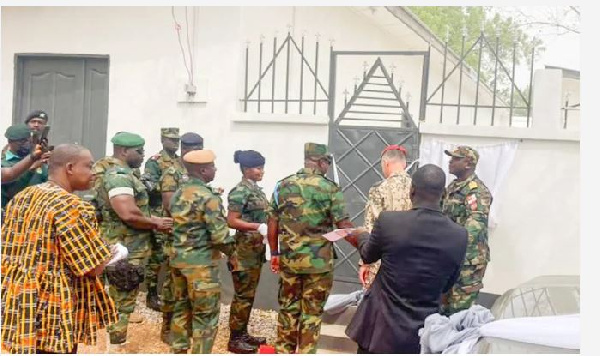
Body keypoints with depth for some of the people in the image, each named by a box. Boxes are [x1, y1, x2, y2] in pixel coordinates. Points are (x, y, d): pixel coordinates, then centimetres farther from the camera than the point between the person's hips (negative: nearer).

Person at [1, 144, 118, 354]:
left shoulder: (20, 198, 7)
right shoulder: (71, 206, -20)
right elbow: (93, 268, -19)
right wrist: (109, 254, 0)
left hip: (18, 306, 9)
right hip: (53, 312, -8)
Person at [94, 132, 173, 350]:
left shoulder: (125, 174, 13)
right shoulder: (118, 176, -20)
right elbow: (128, 214, -32)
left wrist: (154, 220, 5)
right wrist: (156, 223, -17)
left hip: (132, 248, 10)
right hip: (126, 251, -10)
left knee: (123, 298, 20)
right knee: (122, 301, -1)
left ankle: (117, 338, 32)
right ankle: (115, 347, 10)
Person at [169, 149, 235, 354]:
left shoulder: (178, 194, 9)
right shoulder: (208, 197, -17)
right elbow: (219, 235, -20)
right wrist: (230, 251, -2)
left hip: (177, 257, 9)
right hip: (201, 262, -8)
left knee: (181, 308, 19)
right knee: (206, 316, 2)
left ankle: (178, 350, 29)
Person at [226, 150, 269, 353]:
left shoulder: (256, 189, 12)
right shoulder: (240, 191, -14)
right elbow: (232, 221, -19)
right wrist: (259, 227, -23)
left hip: (256, 249, 9)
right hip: (244, 249, -9)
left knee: (250, 294, 15)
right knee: (243, 295, -1)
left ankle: (243, 333, 26)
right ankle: (234, 339, 9)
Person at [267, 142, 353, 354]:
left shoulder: (283, 185, 2)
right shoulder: (330, 189, -10)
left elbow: (273, 223, 5)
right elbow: (344, 226, -9)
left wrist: (274, 253, 14)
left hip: (289, 259, 4)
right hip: (319, 261, -4)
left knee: (288, 307, 17)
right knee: (312, 311, 8)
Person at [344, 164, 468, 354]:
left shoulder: (388, 220, -18)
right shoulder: (459, 235, -11)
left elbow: (368, 256, 3)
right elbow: (447, 285, 5)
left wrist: (361, 236, 25)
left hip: (381, 329, -2)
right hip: (423, 333, 2)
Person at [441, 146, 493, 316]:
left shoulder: (477, 190, -15)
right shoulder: (452, 187, 14)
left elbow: (475, 224, -26)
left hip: (468, 258, -9)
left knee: (462, 309, -3)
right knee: (444, 304, 16)